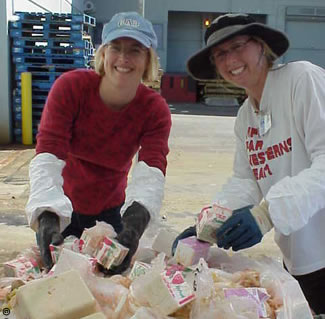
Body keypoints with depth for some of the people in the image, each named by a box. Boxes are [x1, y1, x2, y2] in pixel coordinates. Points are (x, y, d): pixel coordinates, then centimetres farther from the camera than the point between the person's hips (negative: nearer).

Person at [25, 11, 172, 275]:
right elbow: (47, 157, -32)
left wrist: (135, 223, -53)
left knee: (114, 272, 14)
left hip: (110, 209, 1)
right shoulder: (70, 86, -23)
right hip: (61, 208, -1)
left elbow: (151, 172, -32)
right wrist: (47, 218, -49)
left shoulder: (156, 110, -18)